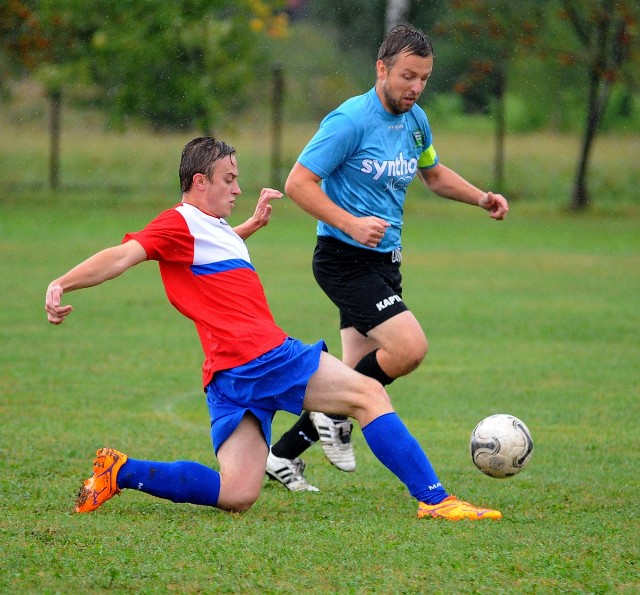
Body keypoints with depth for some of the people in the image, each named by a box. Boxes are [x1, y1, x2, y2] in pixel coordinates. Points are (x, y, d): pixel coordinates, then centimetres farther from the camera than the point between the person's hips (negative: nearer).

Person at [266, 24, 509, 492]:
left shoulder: (415, 120, 8)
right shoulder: (351, 120, -16)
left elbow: (433, 172, 26)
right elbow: (298, 182, -17)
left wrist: (481, 198, 10)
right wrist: (351, 224, -26)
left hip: (385, 261, 8)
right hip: (346, 260, -8)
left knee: (362, 374, 7)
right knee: (410, 347, -22)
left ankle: (283, 455, 19)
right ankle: (334, 413, 0)